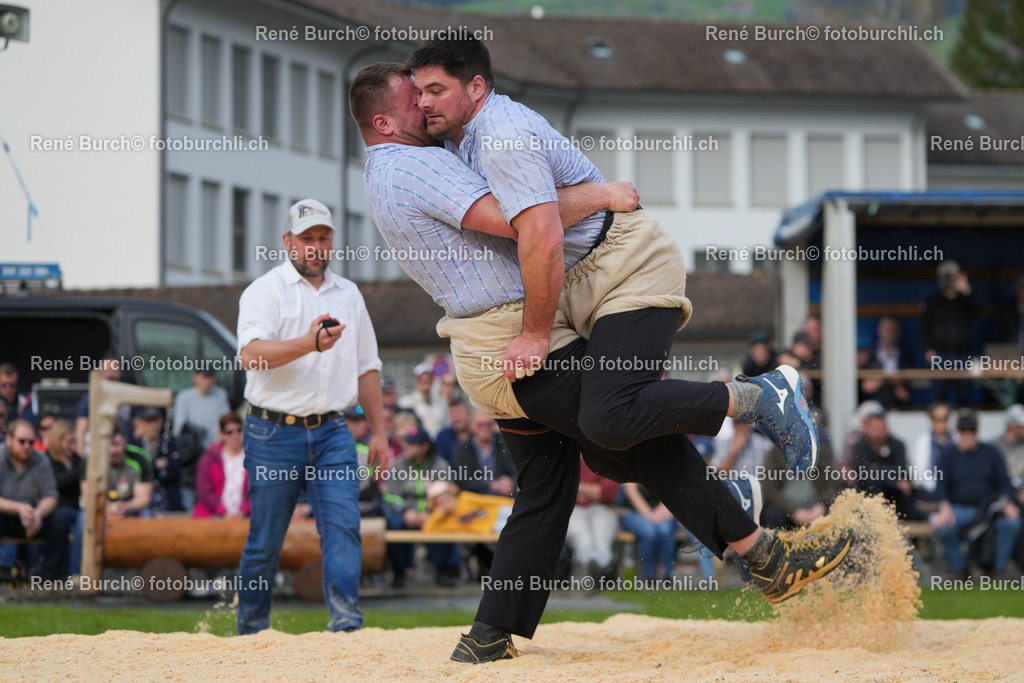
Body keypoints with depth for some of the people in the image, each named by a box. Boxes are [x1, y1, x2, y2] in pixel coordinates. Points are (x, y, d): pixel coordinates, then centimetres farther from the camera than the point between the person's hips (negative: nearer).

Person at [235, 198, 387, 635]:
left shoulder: (348, 295, 16)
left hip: (331, 432, 4)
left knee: (343, 523, -12)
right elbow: (252, 354, -19)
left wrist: (378, 431, 15)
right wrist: (309, 344, -34)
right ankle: (251, 629, 14)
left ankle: (346, 620, -19)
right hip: (275, 431, -4)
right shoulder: (265, 291, -2)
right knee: (266, 537, 1)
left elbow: (367, 367, 21)